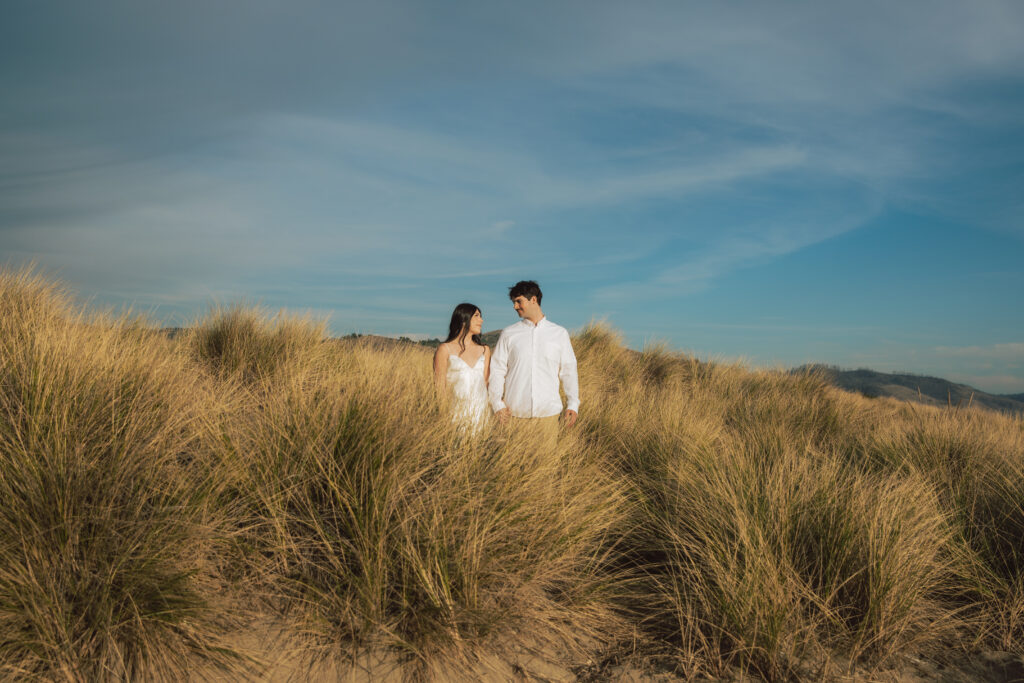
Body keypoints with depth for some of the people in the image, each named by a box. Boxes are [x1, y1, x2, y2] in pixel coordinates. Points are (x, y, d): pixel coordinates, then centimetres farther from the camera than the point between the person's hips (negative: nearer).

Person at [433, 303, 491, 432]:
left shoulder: (485, 350, 13)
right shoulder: (445, 349, 1)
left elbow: (485, 382, 11)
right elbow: (439, 386, -2)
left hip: (480, 412, 3)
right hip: (456, 411, -3)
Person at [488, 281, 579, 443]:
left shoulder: (559, 334, 8)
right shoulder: (509, 334, 7)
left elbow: (568, 370, 10)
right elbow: (497, 370, 6)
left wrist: (573, 404, 2)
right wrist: (497, 404, -4)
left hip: (548, 411, 0)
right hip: (515, 413, 0)